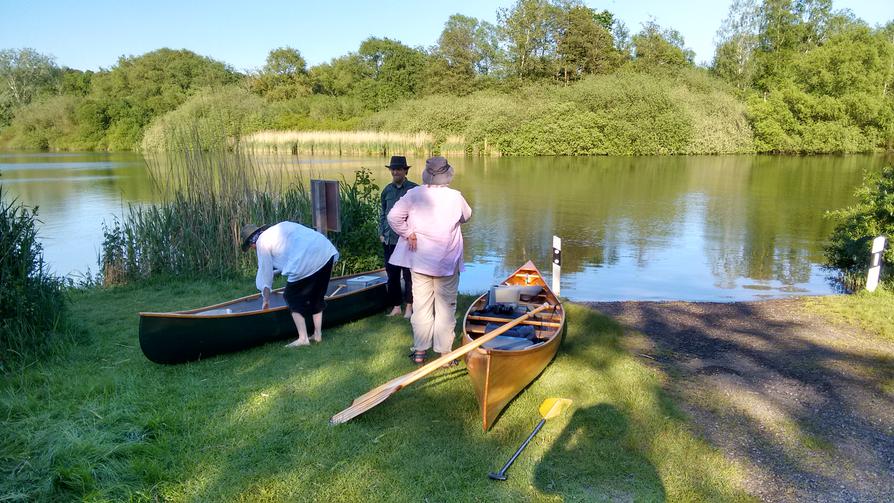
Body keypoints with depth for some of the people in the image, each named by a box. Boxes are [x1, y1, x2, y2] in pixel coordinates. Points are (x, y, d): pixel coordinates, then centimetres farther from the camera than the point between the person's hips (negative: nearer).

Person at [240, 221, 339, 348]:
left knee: (292, 298, 11)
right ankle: (318, 335, 26)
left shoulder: (262, 242, 9)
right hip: (328, 252, 8)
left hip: (307, 263, -7)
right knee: (317, 296, 22)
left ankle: (303, 338, 6)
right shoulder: (282, 226, 28)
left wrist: (266, 300, 27)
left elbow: (265, 273, 15)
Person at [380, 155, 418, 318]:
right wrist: (381, 233, 9)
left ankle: (409, 307, 14)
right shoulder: (387, 190, 10)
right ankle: (396, 307, 20)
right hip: (389, 240, 5)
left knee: (409, 274, 2)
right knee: (392, 275, 9)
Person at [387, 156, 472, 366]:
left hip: (419, 260, 2)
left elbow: (393, 216, -12)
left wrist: (408, 234, -3)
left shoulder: (414, 194, -6)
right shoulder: (455, 197, -7)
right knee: (446, 306, 7)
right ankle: (444, 352, 11)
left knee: (421, 305, 9)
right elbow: (467, 216, 11)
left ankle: (420, 351, 16)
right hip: (447, 261, -1)